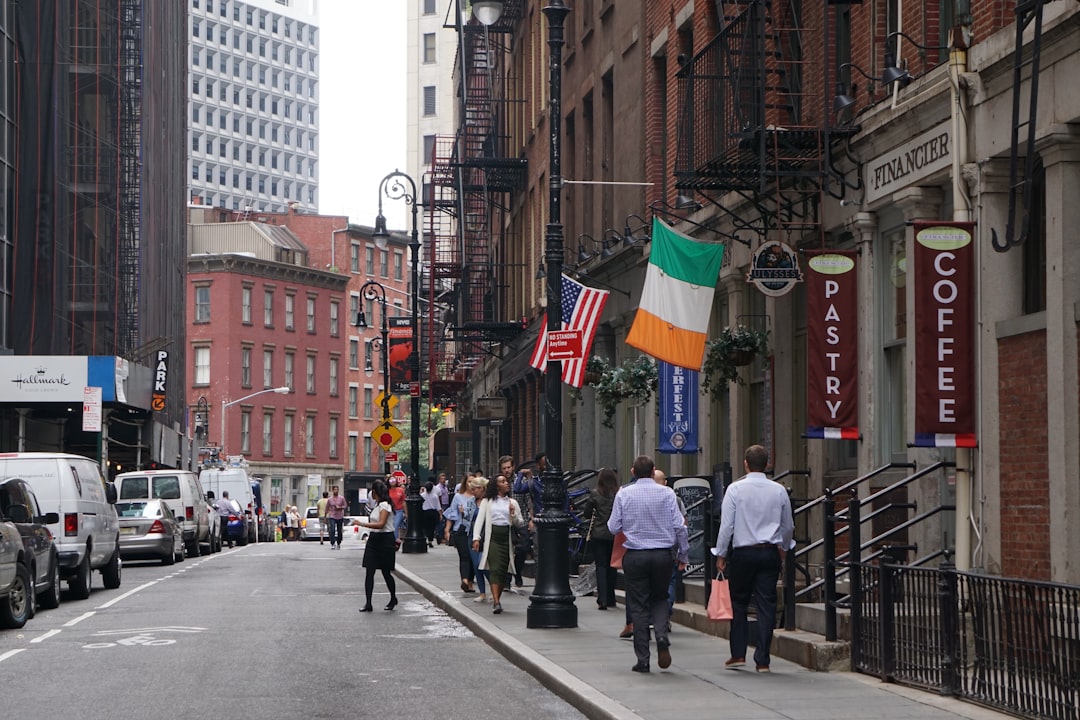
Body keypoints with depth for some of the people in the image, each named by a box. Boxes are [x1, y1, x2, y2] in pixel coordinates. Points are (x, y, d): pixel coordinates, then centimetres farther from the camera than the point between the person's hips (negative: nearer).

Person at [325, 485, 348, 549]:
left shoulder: (342, 498, 1)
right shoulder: (330, 499, 2)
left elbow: (345, 506, 3)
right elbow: (327, 509, 9)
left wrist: (340, 507, -17)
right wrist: (325, 517, 11)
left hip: (340, 517, 1)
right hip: (332, 517, -1)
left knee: (339, 531, 8)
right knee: (332, 530, -16)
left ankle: (338, 544, 23)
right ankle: (332, 544, -18)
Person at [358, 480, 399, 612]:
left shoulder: (384, 505, -14)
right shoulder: (377, 505, 14)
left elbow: (381, 524, -25)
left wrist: (363, 524, -29)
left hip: (385, 540, -8)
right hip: (374, 539, 8)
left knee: (386, 572, 4)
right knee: (369, 572, -2)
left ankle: (393, 599, 25)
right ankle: (368, 603, -5)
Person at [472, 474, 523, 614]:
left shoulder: (512, 503, 14)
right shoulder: (487, 501, 8)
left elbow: (520, 523, 13)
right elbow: (479, 519, 3)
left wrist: (513, 514, -7)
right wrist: (476, 538, -9)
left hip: (507, 538, 3)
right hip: (492, 537, -3)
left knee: (504, 571, 3)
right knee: (495, 569, -14)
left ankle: (496, 599, 18)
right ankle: (496, 602, -21)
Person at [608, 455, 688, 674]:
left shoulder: (624, 494, -3)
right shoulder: (667, 493, -2)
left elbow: (613, 527, -2)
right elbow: (679, 526, -2)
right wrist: (682, 555, 8)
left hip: (635, 555, -1)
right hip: (663, 554, 1)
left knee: (639, 606, 6)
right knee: (660, 599, 19)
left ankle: (642, 660, 5)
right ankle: (662, 637, -8)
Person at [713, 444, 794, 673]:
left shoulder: (736, 489, -6)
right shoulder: (779, 491, 3)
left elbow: (727, 525, -7)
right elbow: (788, 526, 13)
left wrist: (721, 554, 2)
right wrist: (783, 547, 30)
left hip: (742, 553, -2)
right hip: (770, 552, 2)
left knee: (739, 603, 11)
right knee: (767, 605, 3)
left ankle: (738, 654, 8)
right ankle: (762, 660, 2)